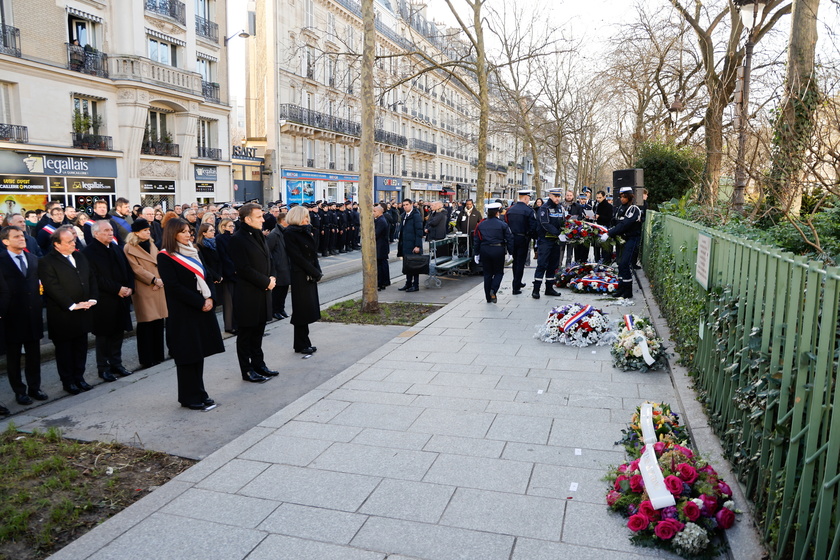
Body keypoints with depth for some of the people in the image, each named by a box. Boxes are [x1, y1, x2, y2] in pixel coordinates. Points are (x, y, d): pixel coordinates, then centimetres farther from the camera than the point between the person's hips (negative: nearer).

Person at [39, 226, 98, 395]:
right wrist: (72, 306, -19)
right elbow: (53, 288, -18)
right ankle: (68, 381, 19)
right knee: (64, 349, 7)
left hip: (83, 313, 6)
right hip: (62, 316, -6)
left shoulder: (80, 257, 10)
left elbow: (92, 279, 11)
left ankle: (79, 377, 26)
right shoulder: (47, 262, -12)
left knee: (81, 347, 14)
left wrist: (92, 299, -3)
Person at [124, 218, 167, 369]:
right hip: (143, 290, -6)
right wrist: (154, 280, -15)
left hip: (158, 288, 6)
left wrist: (160, 280, -4)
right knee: (146, 324, -3)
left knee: (158, 320, 8)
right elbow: (136, 269, -10)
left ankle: (158, 354, 18)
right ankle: (146, 358, 5)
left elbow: (158, 263, 12)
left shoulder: (152, 244, 16)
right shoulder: (129, 248, -5)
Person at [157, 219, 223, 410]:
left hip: (203, 308, 6)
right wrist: (200, 302, -16)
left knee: (199, 352, 11)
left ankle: (199, 393, 20)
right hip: (183, 312, -6)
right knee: (187, 355, 1)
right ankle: (190, 398, 12)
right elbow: (173, 287, -15)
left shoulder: (194, 252, 13)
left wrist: (209, 298, -6)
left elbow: (205, 277, 12)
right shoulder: (165, 257, -9)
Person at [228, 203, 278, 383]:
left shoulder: (259, 235, 13)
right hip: (247, 295, -8)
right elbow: (244, 269, -19)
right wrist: (266, 282, -15)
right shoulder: (237, 239, -14)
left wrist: (271, 278, 1)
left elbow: (268, 259, 19)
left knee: (258, 332, 17)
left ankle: (258, 364, 28)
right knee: (246, 334, 5)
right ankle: (247, 371, 14)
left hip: (262, 293, 8)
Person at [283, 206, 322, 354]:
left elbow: (313, 253, 12)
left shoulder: (304, 232, 14)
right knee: (302, 310, -1)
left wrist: (317, 272, -2)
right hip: (300, 276, -8)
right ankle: (301, 345, 9)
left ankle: (304, 343, 19)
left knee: (308, 310, 11)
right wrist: (317, 273, -14)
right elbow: (298, 257, -16)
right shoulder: (289, 233, -10)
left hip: (310, 276, 8)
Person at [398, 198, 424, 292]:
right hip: (405, 246, 8)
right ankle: (408, 284, 20)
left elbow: (419, 232, -14)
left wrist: (417, 246, -18)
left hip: (413, 246, -8)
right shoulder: (404, 216, 15)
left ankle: (415, 285, 6)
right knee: (406, 265, 11)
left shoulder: (416, 216, -10)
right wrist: (401, 244, 14)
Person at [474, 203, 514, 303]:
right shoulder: (502, 224, -4)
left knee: (487, 273, 10)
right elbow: (509, 239, -3)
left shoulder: (481, 225, 5)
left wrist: (477, 254, 14)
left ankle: (488, 297, 12)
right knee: (499, 272, 11)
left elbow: (476, 240, 7)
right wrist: (510, 252, 5)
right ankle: (493, 290, -12)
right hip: (498, 250, -3)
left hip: (484, 250, 3)